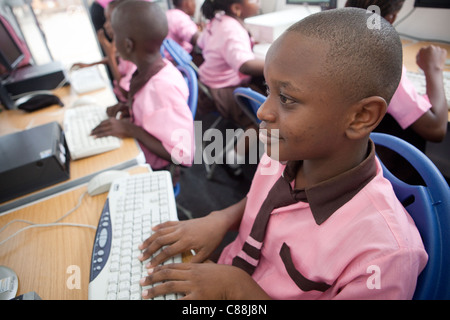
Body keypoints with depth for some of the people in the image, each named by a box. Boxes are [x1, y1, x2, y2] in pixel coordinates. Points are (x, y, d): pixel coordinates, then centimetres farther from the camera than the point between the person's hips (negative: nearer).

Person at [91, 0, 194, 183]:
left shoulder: (163, 88, -32)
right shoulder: (150, 69, -8)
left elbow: (182, 155, -31)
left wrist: (130, 129, -27)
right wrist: (128, 108, -6)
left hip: (150, 170, -7)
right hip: (136, 149, 7)